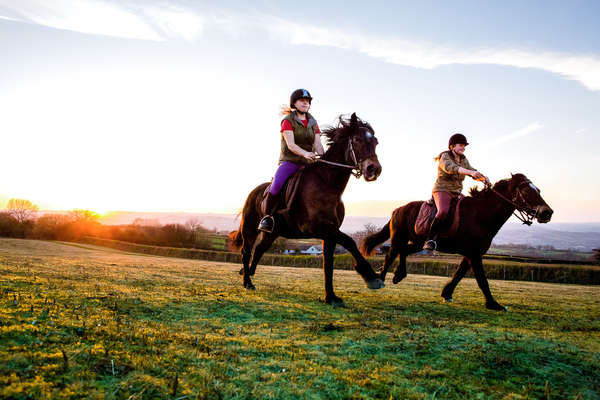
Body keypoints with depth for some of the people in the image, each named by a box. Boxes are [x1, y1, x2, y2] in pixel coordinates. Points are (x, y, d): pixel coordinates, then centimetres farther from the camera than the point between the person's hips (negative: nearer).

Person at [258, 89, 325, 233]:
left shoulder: (313, 123, 15)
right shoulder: (288, 121, 0)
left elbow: (318, 145, 5)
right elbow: (290, 145, -13)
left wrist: (321, 158, -17)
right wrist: (304, 153, -32)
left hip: (308, 162, 5)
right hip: (289, 160, -5)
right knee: (276, 185, -29)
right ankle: (267, 217, -12)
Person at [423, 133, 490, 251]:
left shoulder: (463, 159, 17)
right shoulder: (445, 157, -7)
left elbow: (472, 171, 11)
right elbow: (451, 168, -27)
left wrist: (483, 178, -12)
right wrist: (470, 172, -40)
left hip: (457, 193, 8)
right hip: (442, 190, -8)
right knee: (443, 211, -33)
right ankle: (430, 240, -28)